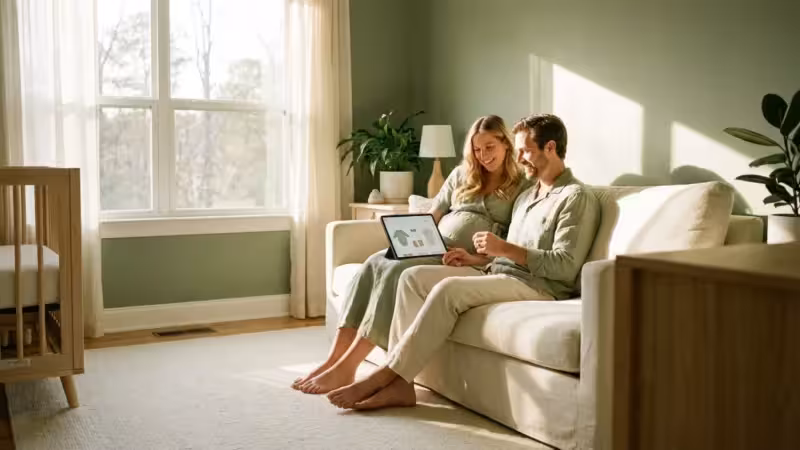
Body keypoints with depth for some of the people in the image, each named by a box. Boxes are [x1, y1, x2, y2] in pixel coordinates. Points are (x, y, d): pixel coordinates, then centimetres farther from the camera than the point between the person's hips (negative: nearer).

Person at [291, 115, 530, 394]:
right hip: (433, 249, 5)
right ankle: (334, 358, -30)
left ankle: (346, 367, -33)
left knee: (396, 271, -31)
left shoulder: (522, 185, 8)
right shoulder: (461, 175, 23)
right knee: (375, 262, -26)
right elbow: (431, 216, 21)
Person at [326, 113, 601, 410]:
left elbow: (565, 267, -16)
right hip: (499, 274, 9)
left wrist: (505, 248, -20)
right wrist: (478, 258, 7)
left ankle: (385, 376, -24)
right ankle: (399, 383, -20)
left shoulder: (577, 197, -5)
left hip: (538, 286, -9)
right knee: (414, 277, -11)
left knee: (449, 289, -31)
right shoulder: (526, 197, 24)